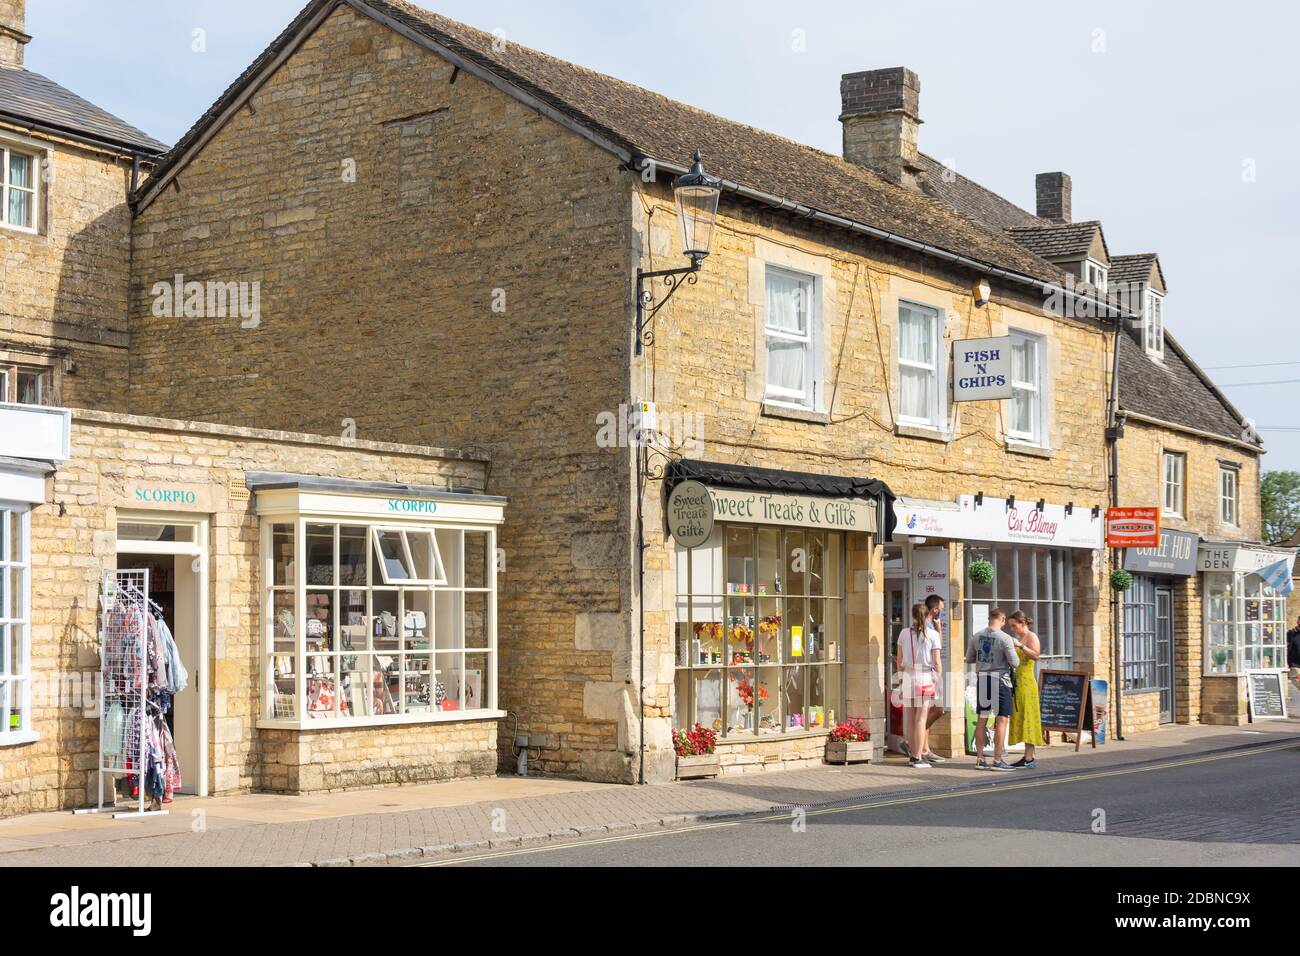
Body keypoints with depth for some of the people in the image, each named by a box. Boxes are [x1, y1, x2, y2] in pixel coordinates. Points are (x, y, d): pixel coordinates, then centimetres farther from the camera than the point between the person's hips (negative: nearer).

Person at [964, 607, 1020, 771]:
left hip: (982, 679, 5)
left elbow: (969, 658, 12)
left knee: (982, 720, 11)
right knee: (1001, 720, 0)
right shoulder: (1005, 639, -13)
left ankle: (980, 759, 14)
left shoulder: (977, 637, 3)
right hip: (1000, 679, -5)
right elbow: (1015, 663, -11)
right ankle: (997, 760, -2)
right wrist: (1014, 651, 8)